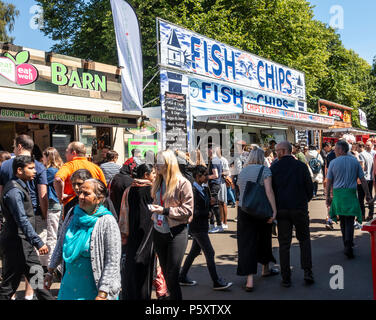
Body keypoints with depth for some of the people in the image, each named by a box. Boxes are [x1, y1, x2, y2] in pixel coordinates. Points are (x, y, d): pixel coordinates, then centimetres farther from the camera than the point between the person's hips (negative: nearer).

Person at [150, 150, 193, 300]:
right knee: (165, 273, 15)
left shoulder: (182, 183, -10)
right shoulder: (158, 183, 11)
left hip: (177, 232, -7)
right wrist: (154, 211, 7)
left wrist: (165, 210, -18)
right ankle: (173, 296, 30)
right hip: (159, 231, 7)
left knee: (172, 276, -5)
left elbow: (188, 210, -13)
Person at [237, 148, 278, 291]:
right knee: (263, 240, 18)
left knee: (246, 243, 2)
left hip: (243, 210, 3)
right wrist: (274, 210, -18)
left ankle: (250, 280, -5)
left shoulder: (242, 171, 10)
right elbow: (269, 191, -17)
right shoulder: (264, 170, -6)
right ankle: (265, 269, 39)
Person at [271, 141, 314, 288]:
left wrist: (274, 208, 13)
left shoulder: (274, 168, -2)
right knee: (304, 239, 17)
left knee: (284, 244, 6)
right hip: (300, 208, 0)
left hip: (281, 210, 0)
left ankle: (286, 278, 9)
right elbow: (310, 187, 1)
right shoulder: (301, 166, -2)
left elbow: (270, 189, 1)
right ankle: (307, 271, 8)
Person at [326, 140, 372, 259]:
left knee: (342, 221, 14)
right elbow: (363, 180, 4)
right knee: (349, 220, -1)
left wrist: (328, 197, 8)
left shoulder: (333, 162, -2)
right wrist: (367, 194, 11)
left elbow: (329, 182, 0)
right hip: (351, 194, 0)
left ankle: (348, 244, 22)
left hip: (338, 194, 0)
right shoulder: (355, 161, 2)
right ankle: (348, 246, -14)